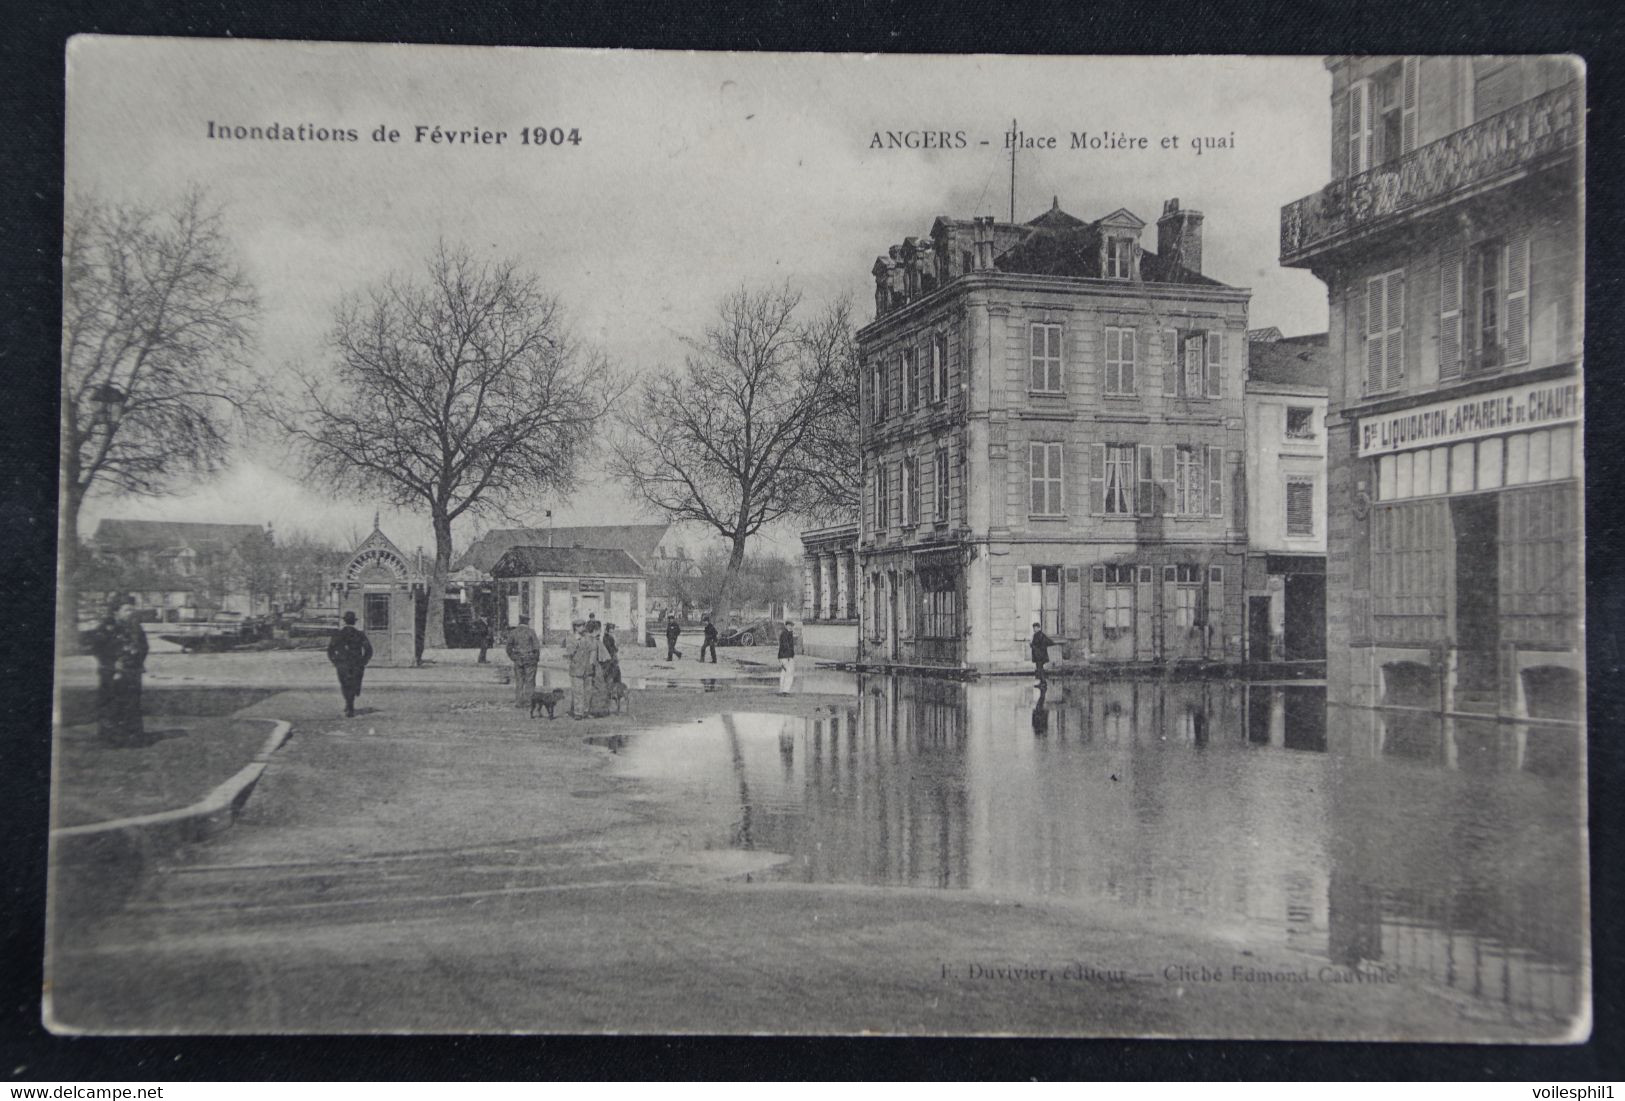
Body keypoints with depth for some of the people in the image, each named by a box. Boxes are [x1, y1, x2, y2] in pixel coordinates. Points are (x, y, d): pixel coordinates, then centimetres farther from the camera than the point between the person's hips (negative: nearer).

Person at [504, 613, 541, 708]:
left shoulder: (513, 632, 1)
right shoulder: (531, 632, -7)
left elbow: (508, 647, 2)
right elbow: (536, 647, -10)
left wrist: (512, 658, 14)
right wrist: (537, 658, 4)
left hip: (518, 660, 3)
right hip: (530, 659, -3)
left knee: (519, 682, 9)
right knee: (530, 681, 2)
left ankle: (518, 702, 7)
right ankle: (528, 702, -1)